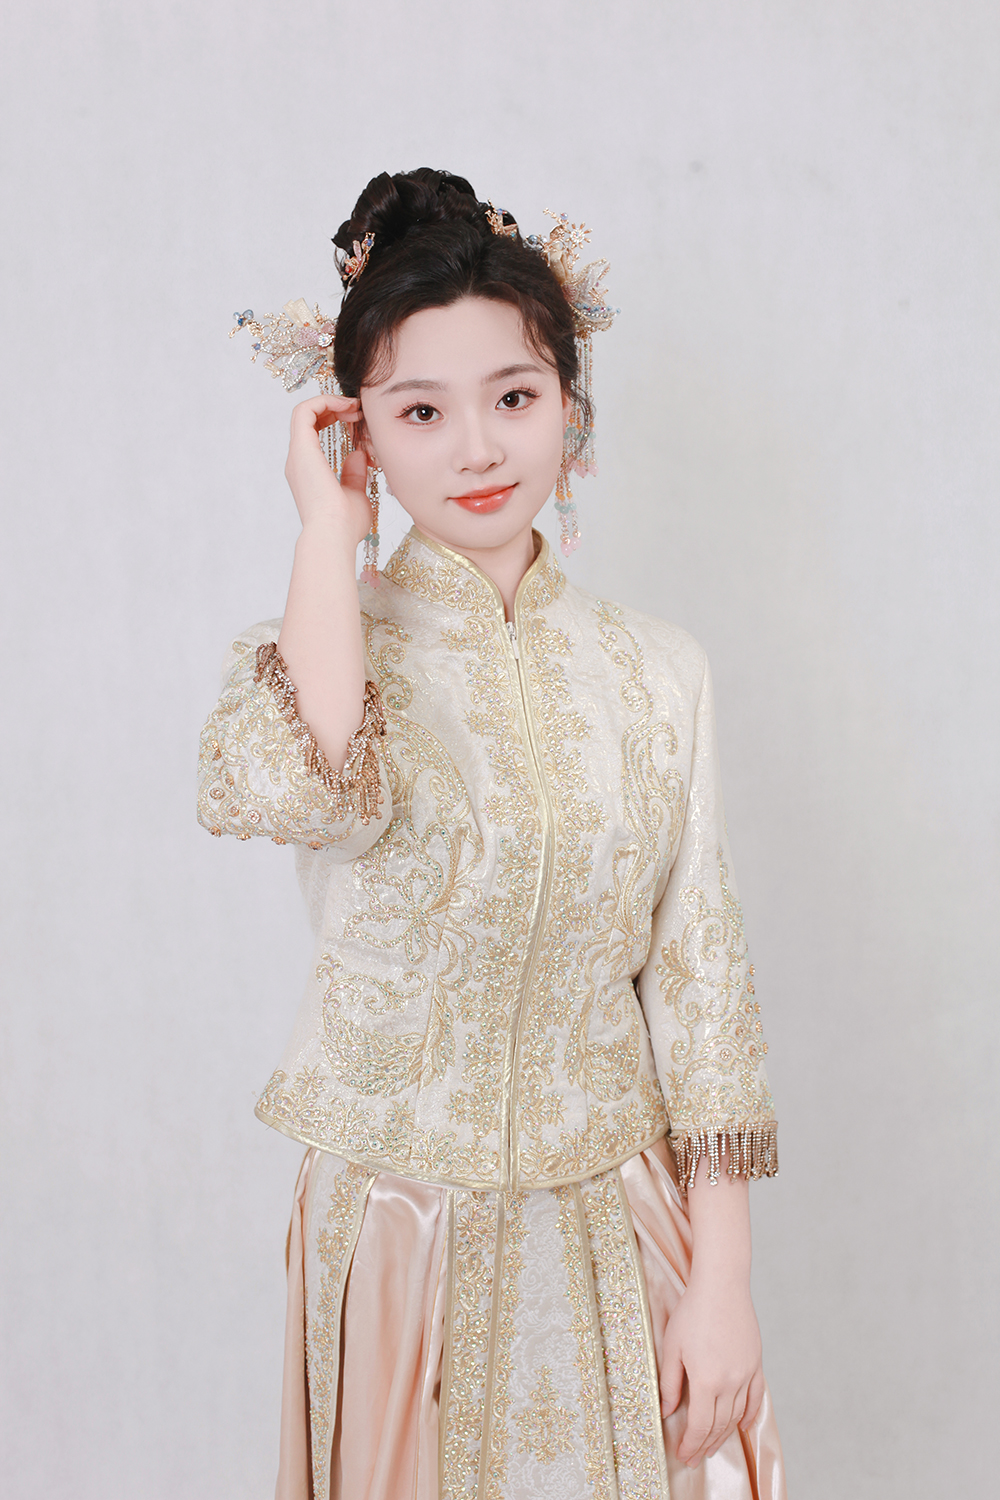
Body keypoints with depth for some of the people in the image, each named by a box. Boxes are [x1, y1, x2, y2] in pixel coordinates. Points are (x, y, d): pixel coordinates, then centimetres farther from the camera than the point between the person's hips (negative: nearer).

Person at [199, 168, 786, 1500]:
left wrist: (722, 1281, -3)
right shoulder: (315, 655, -7)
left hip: (617, 1231, 2)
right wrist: (332, 526, -18)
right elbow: (292, 786, -33)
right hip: (403, 1226, -1)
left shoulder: (657, 675, -1)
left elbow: (701, 984, -1)